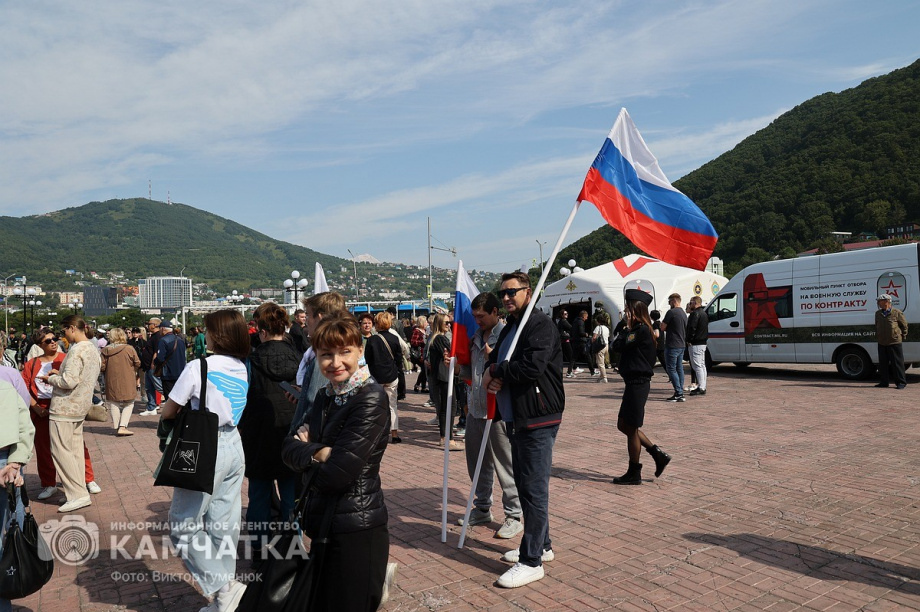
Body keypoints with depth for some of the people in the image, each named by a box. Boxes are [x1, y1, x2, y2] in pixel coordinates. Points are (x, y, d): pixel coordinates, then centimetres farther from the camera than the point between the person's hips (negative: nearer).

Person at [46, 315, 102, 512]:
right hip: (80, 406, 9)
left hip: (64, 407, -9)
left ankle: (78, 494, -4)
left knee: (61, 451, -4)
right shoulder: (93, 349, 11)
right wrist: (60, 373, 13)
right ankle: (78, 492, 18)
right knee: (75, 450, 13)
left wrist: (50, 379, -6)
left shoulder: (77, 350, -19)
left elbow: (69, 382, -23)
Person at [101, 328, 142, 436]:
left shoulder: (105, 351, -4)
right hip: (127, 382, -2)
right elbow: (137, 364, -3)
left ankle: (116, 427, 18)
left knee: (114, 404, 15)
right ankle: (123, 426, -5)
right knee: (129, 404, 7)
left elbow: (102, 367, -2)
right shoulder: (129, 349, -10)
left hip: (112, 382, 2)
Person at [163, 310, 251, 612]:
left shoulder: (198, 367, -14)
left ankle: (223, 586, -2)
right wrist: (197, 409, 7)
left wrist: (186, 411, 11)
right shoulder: (243, 369, 6)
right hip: (234, 445, 7)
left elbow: (168, 412, -6)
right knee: (224, 524, 12)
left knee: (183, 525, 6)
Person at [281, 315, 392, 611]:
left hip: (355, 528, -7)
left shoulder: (371, 400, -18)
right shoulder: (325, 396, 6)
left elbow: (335, 475, -22)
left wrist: (306, 448, -6)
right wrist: (317, 453, -18)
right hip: (322, 520, 7)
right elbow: (288, 448, 0)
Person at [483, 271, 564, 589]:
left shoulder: (540, 325, -13)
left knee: (534, 489, -4)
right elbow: (495, 360, 19)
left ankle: (531, 561, 4)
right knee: (525, 485, 18)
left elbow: (533, 366, -26)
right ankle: (542, 545, 33)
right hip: (516, 419, 10)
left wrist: (497, 371, -11)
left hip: (538, 420, -10)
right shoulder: (510, 328, 18)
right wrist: (491, 373, -5)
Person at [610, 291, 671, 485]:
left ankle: (634, 474, 13)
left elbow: (620, 346, -18)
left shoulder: (641, 330, -16)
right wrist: (628, 329, 0)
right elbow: (618, 346, 12)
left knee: (630, 428, 1)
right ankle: (658, 455, 21)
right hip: (634, 383, 10)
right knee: (624, 425, 17)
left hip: (638, 384, -10)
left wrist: (627, 329, -4)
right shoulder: (638, 330, 16)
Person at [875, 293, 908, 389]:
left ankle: (901, 382, 6)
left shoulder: (897, 313, -4)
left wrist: (903, 336, 4)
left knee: (897, 363, -2)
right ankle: (884, 382, 16)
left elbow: (904, 325, 4)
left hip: (895, 342, -5)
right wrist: (877, 336, 17)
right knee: (883, 363, 8)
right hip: (882, 343, 5)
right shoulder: (878, 313, 12)